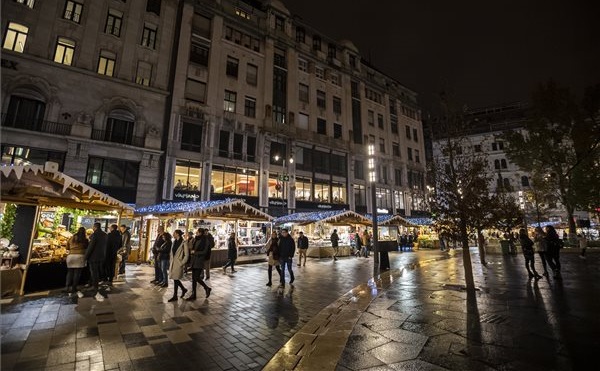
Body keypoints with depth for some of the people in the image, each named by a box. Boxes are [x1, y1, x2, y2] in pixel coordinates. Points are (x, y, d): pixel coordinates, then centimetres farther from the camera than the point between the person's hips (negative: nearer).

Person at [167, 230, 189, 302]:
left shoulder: (183, 243, -13)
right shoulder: (174, 242, 9)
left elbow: (186, 255, -11)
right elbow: (172, 252, 17)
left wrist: (182, 263, -13)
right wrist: (170, 261, 11)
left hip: (178, 263, -7)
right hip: (173, 263, 7)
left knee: (175, 279, -2)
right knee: (175, 279, 11)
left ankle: (175, 296, 11)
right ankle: (184, 289, 32)